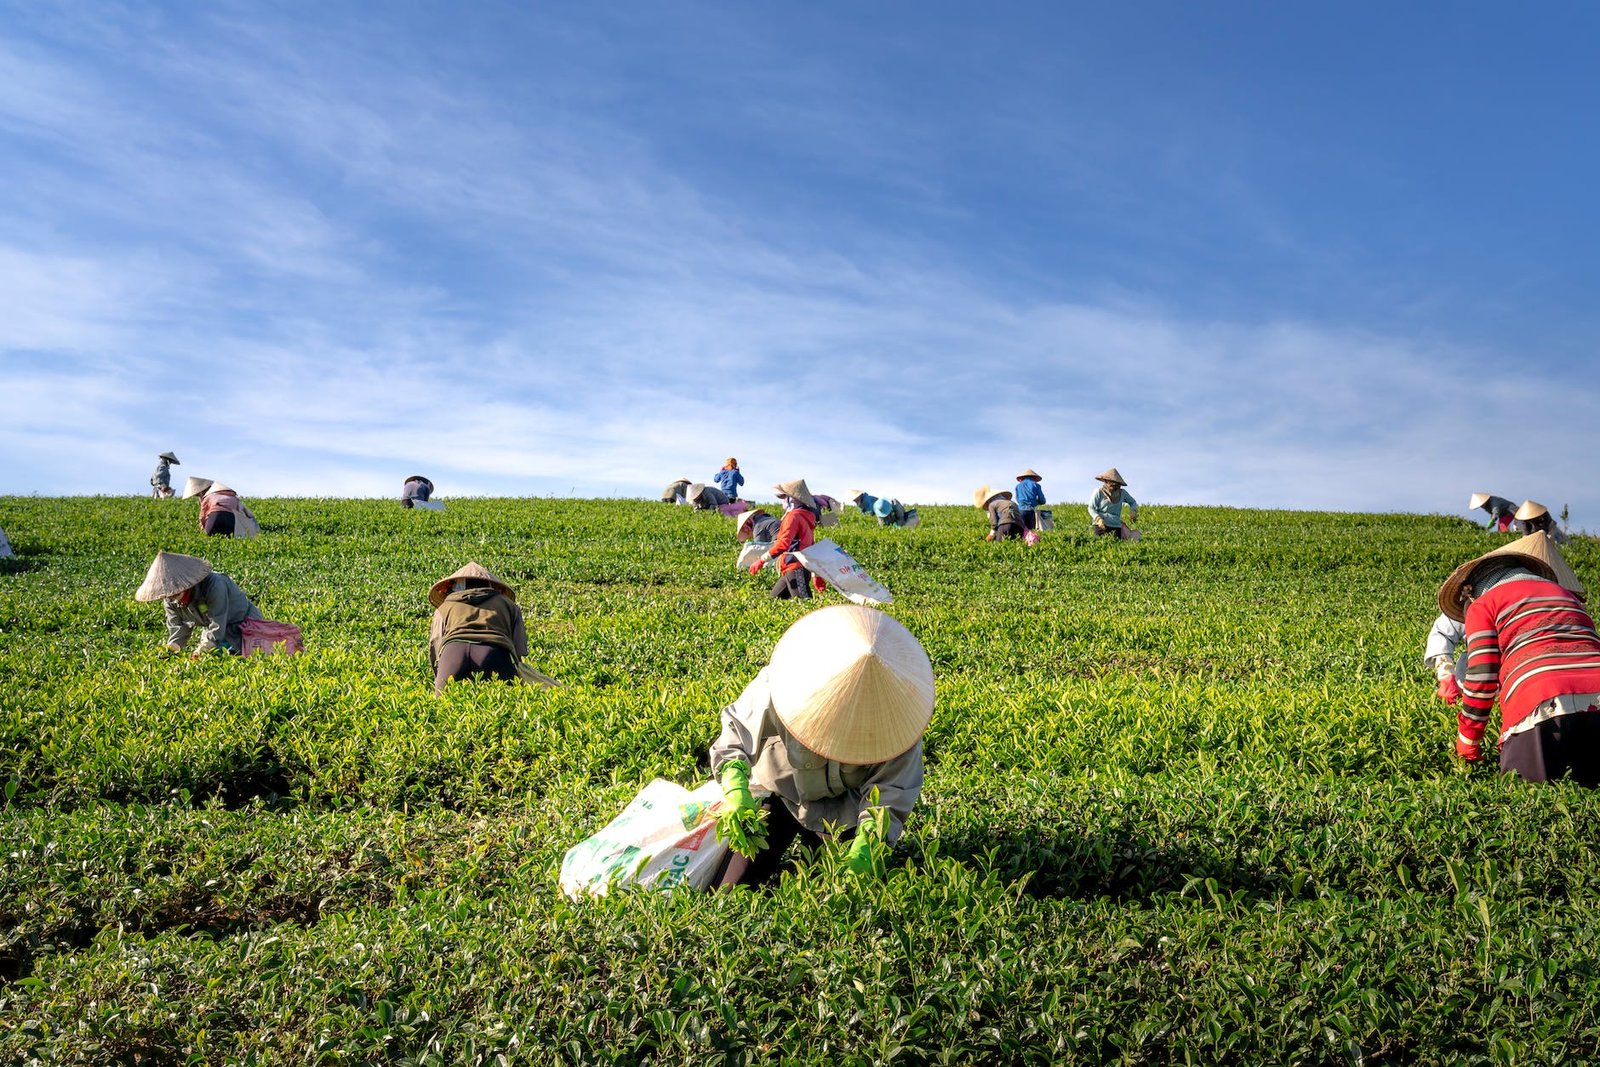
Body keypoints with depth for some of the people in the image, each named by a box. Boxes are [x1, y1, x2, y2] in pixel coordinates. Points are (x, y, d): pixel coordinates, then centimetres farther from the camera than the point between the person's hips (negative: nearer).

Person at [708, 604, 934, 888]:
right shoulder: (773, 689, -32)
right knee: (727, 896, -4)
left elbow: (890, 789, -21)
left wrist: (867, 840, -37)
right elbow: (736, 732, -17)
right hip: (778, 792, 0)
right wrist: (735, 788, -34)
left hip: (845, 807, 1)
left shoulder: (897, 715, -28)